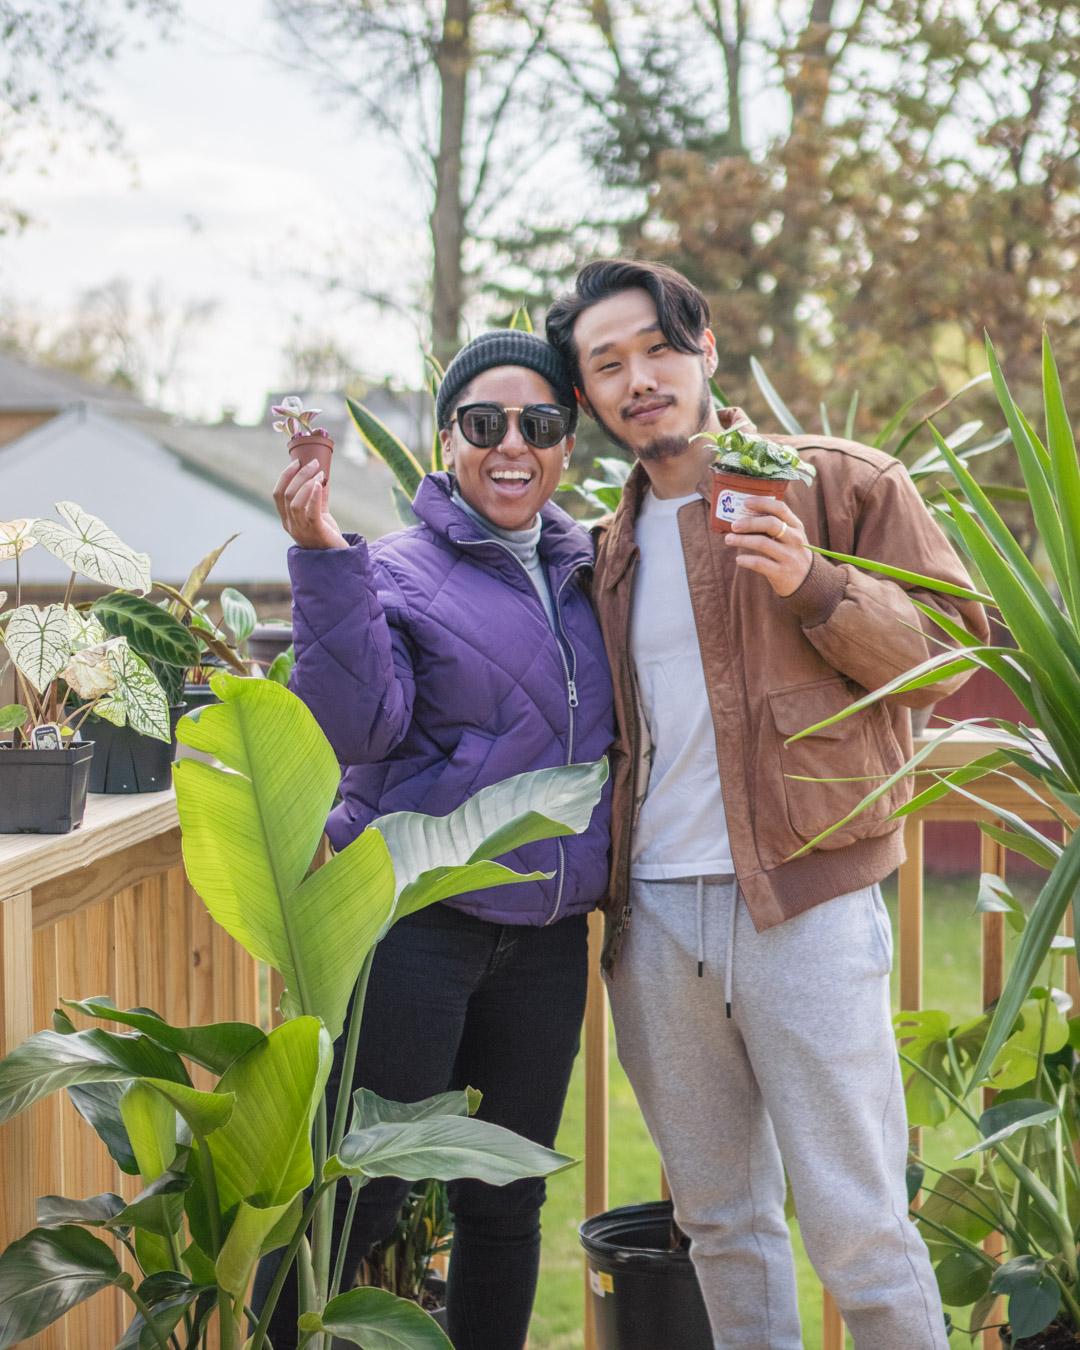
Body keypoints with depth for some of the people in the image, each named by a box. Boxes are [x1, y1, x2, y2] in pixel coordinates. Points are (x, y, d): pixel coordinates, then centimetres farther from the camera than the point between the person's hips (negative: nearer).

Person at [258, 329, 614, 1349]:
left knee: (508, 1201, 15)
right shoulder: (400, 569, -4)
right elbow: (357, 727, -18)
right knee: (362, 1191, -5)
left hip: (547, 936, 6)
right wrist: (326, 564, -26)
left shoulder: (585, 573, 12)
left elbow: (624, 731, 19)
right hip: (416, 922, -5)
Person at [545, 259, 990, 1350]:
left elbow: (959, 652, -3)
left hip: (803, 901, -5)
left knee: (855, 1228, -3)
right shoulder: (614, 545, 16)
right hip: (653, 912, 5)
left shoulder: (840, 482, 0)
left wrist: (814, 586, -17)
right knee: (719, 1217, 14)